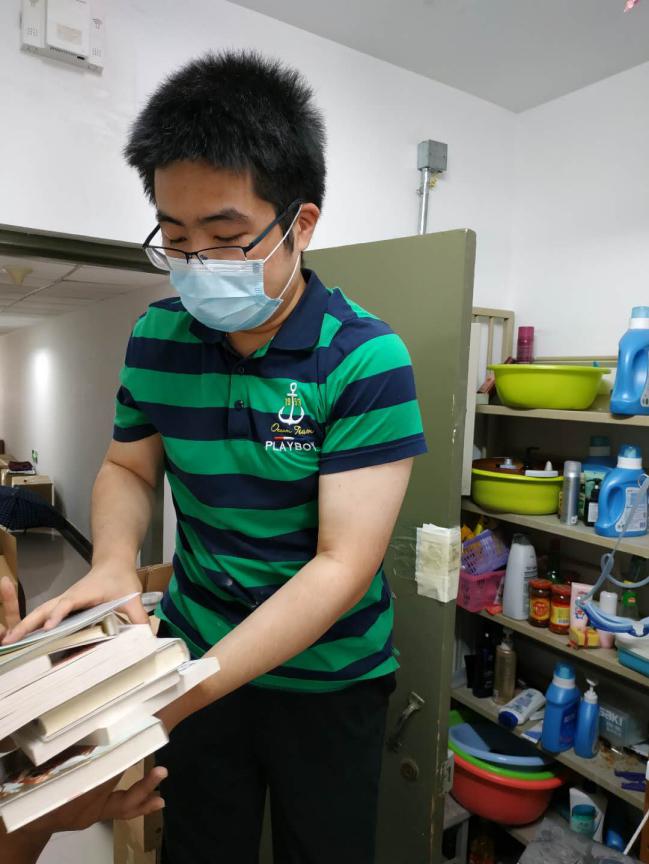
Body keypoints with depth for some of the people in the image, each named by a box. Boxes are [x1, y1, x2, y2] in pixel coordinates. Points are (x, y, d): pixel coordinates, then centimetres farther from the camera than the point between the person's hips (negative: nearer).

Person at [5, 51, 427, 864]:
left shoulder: (366, 360, -22)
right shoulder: (155, 336, -7)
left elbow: (342, 566, -25)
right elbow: (128, 468, 4)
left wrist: (188, 692, -32)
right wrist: (113, 562, -17)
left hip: (327, 676, -2)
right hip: (193, 649, 3)